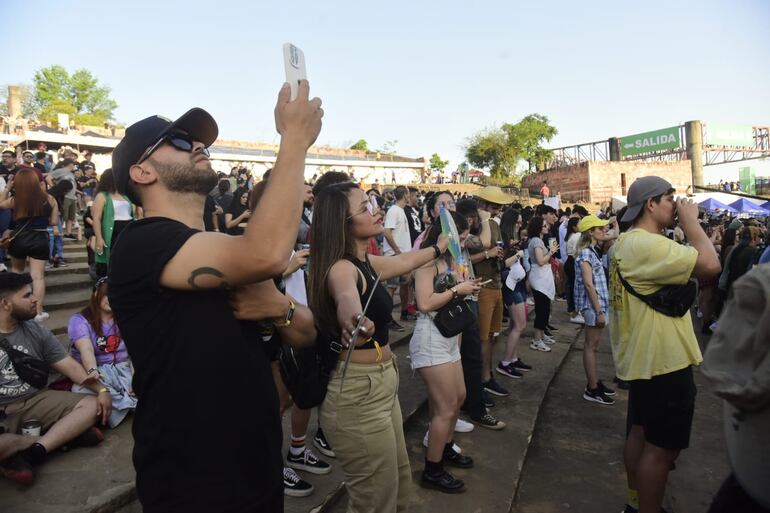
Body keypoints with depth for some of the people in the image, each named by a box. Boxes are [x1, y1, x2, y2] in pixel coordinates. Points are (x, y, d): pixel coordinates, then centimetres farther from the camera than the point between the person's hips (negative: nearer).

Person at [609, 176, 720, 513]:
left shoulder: (628, 242, 11)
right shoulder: (647, 244, -24)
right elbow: (710, 265, -27)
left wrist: (682, 227, 7)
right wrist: (690, 221, -15)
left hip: (645, 357, 11)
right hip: (664, 361, -11)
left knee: (640, 433, 20)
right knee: (663, 447, 1)